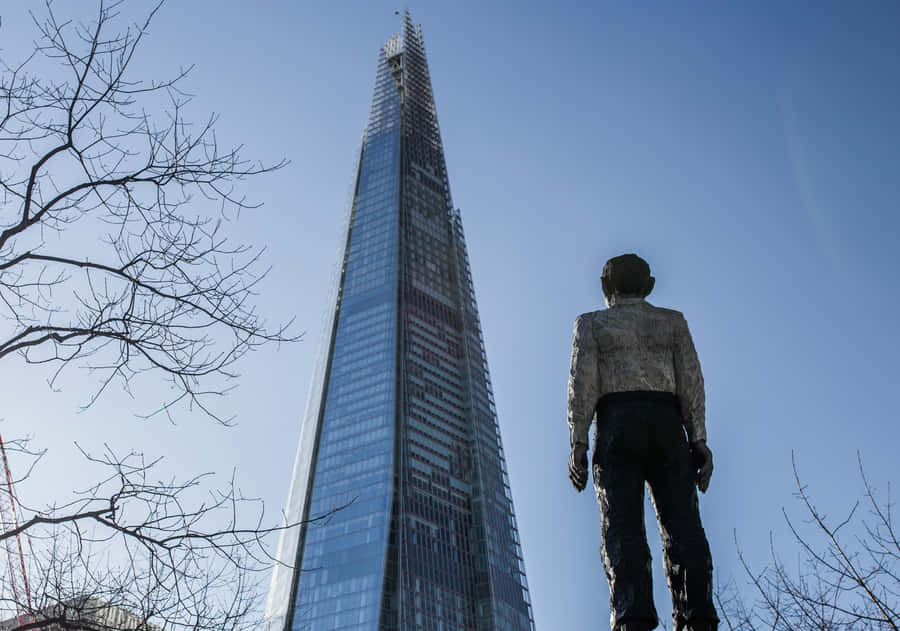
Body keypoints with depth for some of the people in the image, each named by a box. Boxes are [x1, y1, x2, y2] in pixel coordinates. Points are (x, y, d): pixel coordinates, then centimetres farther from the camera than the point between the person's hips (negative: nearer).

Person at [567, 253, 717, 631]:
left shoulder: (591, 322, 15)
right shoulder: (672, 321, 21)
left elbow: (583, 380, 1)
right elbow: (691, 379, 7)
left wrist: (578, 443, -5)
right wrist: (699, 441, 2)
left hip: (617, 424, -1)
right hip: (666, 425, 2)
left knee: (623, 526, -12)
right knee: (681, 523, -7)